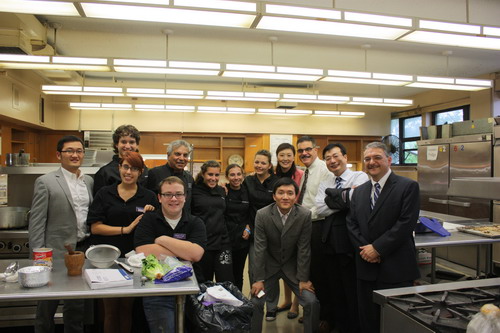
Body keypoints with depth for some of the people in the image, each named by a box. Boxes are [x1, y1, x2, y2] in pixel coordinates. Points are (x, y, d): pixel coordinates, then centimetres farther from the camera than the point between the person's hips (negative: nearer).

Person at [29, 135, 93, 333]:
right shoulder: (45, 182, -8)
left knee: (77, 306, 18)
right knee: (47, 306, 13)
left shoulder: (89, 181, 7)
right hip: (58, 252, -4)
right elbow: (36, 222, -9)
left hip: (84, 250, 5)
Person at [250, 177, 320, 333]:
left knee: (312, 303, -9)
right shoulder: (262, 215, -16)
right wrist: (259, 279, -8)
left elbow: (303, 249, -11)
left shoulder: (305, 215, -16)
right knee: (255, 302, -7)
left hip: (293, 266, 0)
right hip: (269, 266, 0)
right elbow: (260, 249, -11)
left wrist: (303, 279, -7)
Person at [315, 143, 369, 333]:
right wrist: (345, 197, -11)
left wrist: (333, 196, -10)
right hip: (330, 239, 6)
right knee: (334, 290, 17)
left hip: (350, 240, -6)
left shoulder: (360, 177, -3)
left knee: (352, 289, 4)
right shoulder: (324, 184, 13)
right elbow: (320, 210, -3)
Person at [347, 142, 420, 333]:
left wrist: (377, 248, -14)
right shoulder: (359, 191, 13)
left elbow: (406, 223, -14)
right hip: (366, 267, 5)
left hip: (396, 269, -5)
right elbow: (351, 224, 9)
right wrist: (364, 249, -7)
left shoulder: (408, 187, -5)